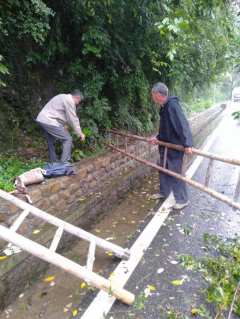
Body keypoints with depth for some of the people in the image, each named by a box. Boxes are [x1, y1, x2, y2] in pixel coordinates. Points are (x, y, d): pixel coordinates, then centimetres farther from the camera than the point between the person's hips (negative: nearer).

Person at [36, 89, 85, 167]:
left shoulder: (63, 97, 22)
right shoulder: (69, 101, -8)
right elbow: (73, 120, -9)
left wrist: (64, 125, 24)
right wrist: (80, 134, -2)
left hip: (40, 120, 10)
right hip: (48, 121, -10)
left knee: (51, 142, 21)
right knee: (68, 139, -7)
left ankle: (53, 163, 30)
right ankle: (64, 163, -8)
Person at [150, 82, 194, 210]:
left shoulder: (172, 105, -22)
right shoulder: (165, 106, 9)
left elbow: (183, 124, -31)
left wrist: (187, 143, -37)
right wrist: (158, 138, 14)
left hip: (175, 147, -10)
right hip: (166, 146, 10)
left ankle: (182, 200, 16)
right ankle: (163, 192, 38)